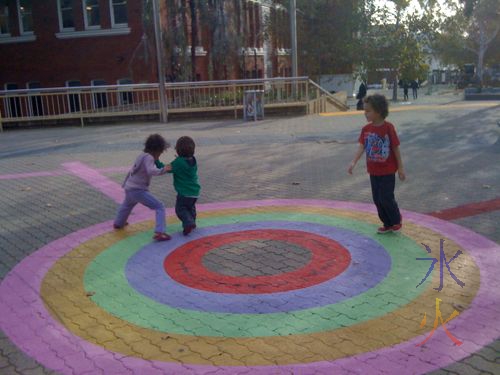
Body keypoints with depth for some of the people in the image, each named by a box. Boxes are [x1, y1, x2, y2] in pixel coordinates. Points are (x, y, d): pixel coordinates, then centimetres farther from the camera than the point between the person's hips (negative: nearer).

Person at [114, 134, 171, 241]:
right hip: (139, 190, -10)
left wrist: (125, 184, 37)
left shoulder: (141, 156, 15)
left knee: (126, 206, 39)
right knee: (160, 207, -10)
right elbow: (151, 171, -31)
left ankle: (118, 223, 63)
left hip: (129, 189, 10)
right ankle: (159, 232, -20)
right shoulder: (148, 157, -13)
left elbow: (131, 171, 27)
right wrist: (163, 170, -25)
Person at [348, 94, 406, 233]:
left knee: (386, 198, -3)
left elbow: (395, 148, -10)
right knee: (377, 199, 11)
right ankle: (388, 224, 27)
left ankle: (397, 220, 23)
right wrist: (354, 162, -22)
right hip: (373, 171, 6)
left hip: (388, 171, -6)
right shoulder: (366, 129, -1)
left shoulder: (388, 128, -15)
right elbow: (362, 147, -7)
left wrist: (400, 168, -6)